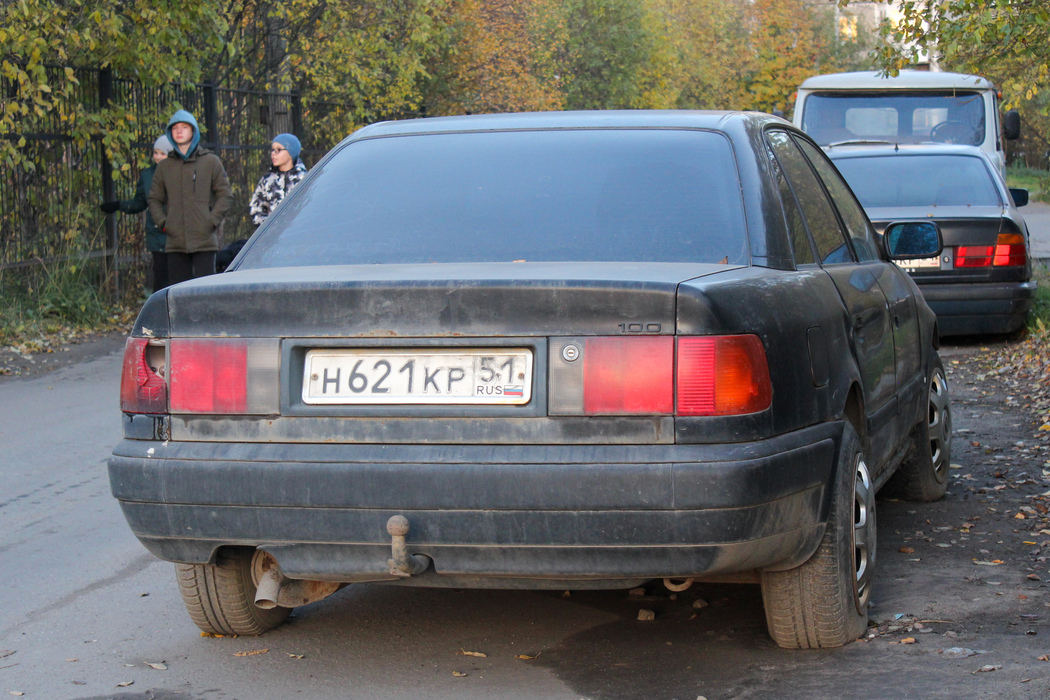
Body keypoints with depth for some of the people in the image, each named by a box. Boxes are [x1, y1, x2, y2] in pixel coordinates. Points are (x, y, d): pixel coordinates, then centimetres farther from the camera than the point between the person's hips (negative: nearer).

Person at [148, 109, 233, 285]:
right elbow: (154, 199, 18)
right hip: (176, 242, 3)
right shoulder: (164, 166, 13)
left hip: (204, 241, -3)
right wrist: (163, 223, 2)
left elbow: (225, 195, 4)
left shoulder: (210, 161, 5)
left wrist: (211, 222, -7)